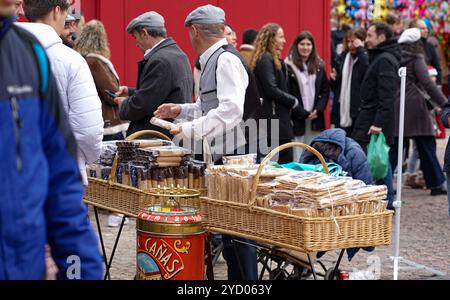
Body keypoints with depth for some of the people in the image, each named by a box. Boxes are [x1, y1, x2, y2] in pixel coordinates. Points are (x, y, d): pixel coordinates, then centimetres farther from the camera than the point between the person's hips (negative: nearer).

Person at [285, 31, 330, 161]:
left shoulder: (319, 66, 13)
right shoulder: (289, 66, -5)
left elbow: (325, 91, 13)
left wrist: (318, 110, -3)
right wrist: (303, 113, -10)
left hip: (315, 119, 5)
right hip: (297, 120, -5)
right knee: (297, 159, -6)